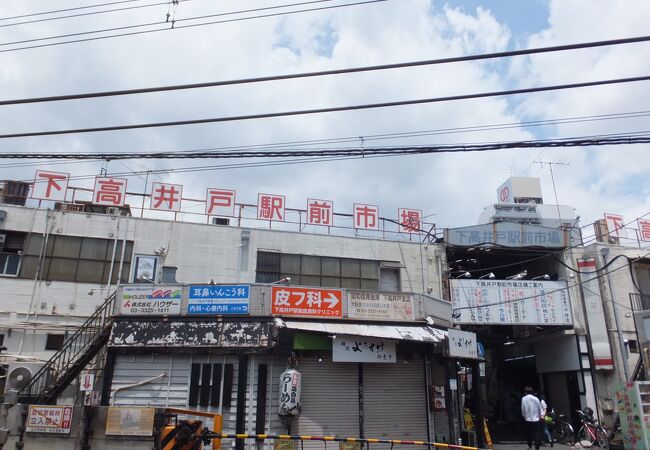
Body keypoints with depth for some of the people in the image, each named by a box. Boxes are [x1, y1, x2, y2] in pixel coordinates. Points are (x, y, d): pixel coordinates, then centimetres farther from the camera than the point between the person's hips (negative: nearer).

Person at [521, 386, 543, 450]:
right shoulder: (536, 399, -2)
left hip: (528, 419, 0)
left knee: (528, 434, 17)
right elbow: (540, 408, 6)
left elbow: (523, 408, -6)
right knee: (537, 434, 3)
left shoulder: (524, 399, -5)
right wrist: (540, 416, 22)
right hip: (536, 419, 0)